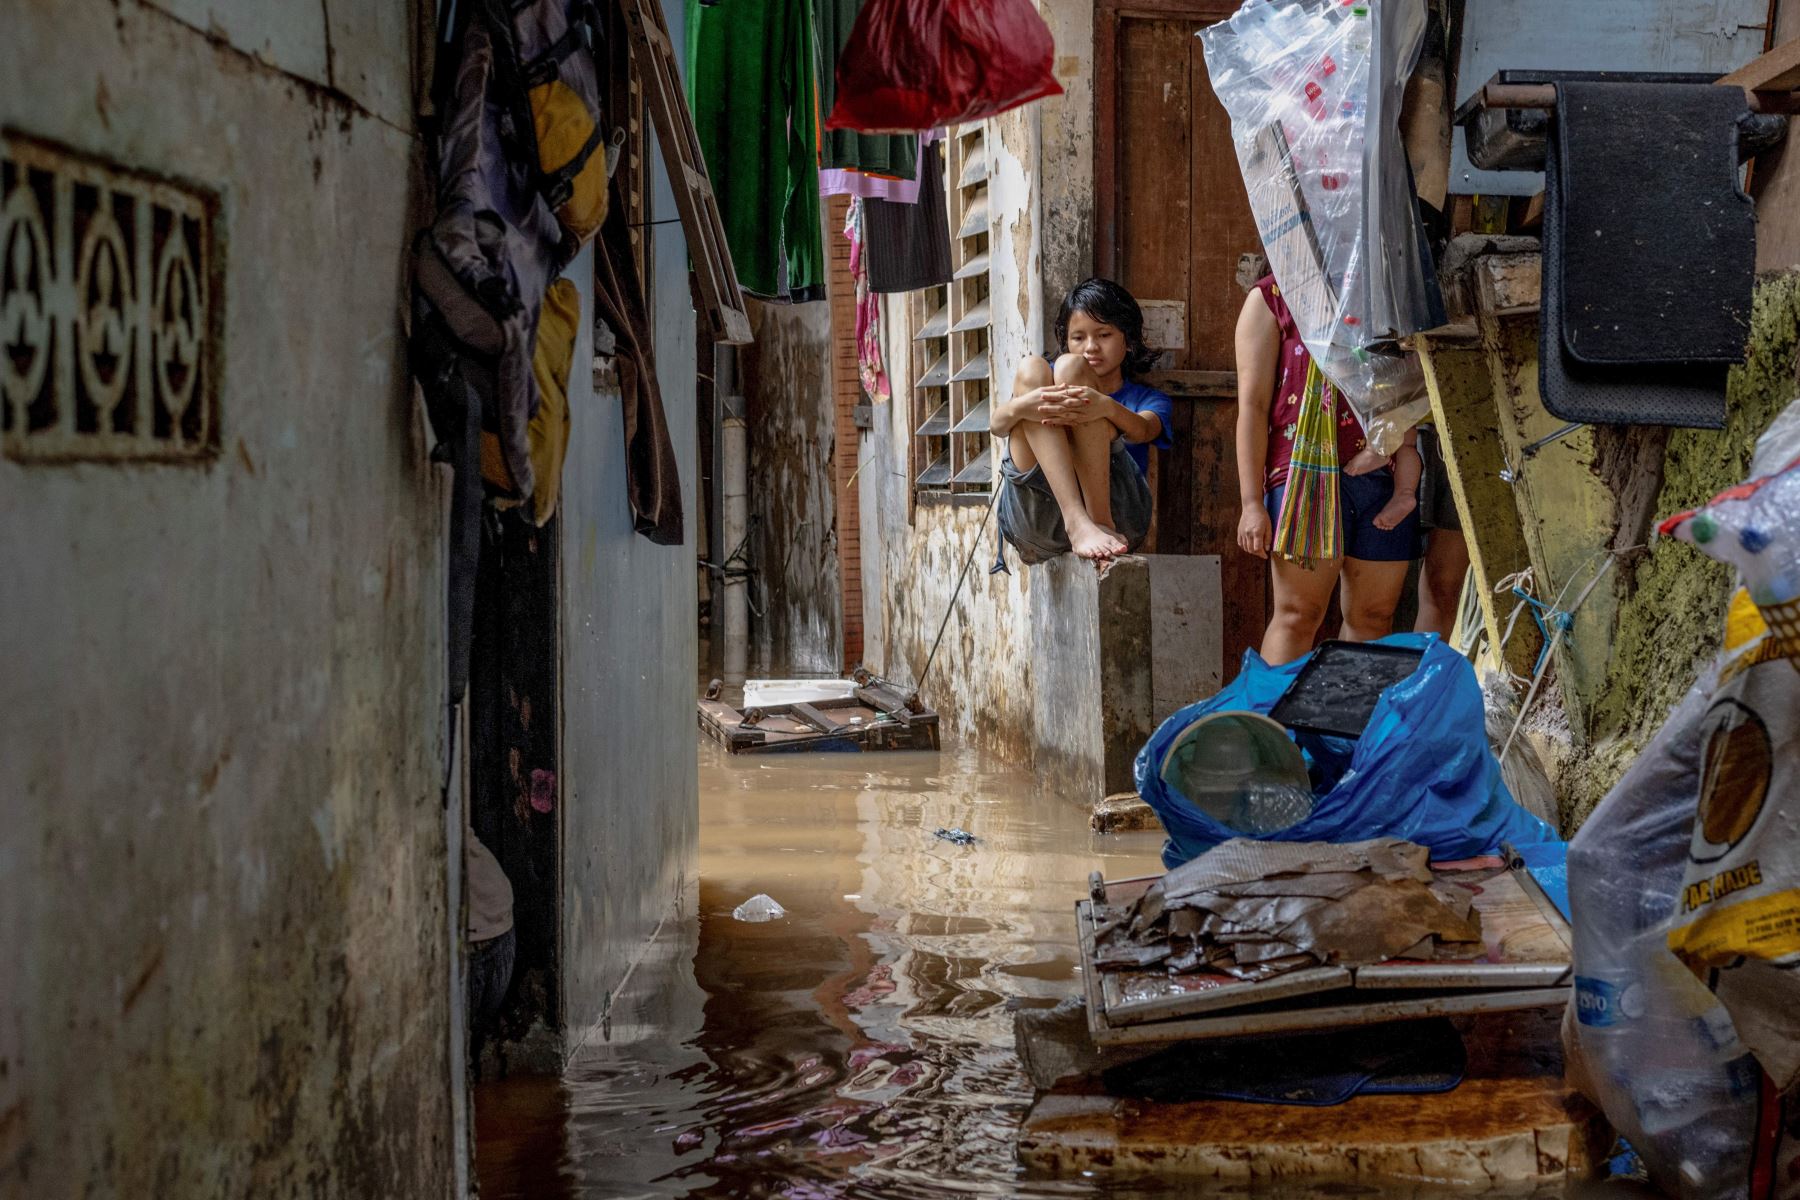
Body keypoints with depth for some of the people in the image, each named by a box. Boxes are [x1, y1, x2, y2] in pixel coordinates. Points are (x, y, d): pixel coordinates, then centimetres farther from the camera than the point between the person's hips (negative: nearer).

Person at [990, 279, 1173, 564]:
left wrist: (1106, 407, -29)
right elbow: (997, 424, 6)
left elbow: (1142, 430, -4)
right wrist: (1021, 406, -21)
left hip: (1114, 508, -2)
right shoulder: (1048, 379, 29)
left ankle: (1101, 523, -28)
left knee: (1070, 367, -11)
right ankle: (1079, 524, -31)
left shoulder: (1148, 399, 25)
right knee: (1031, 369, -11)